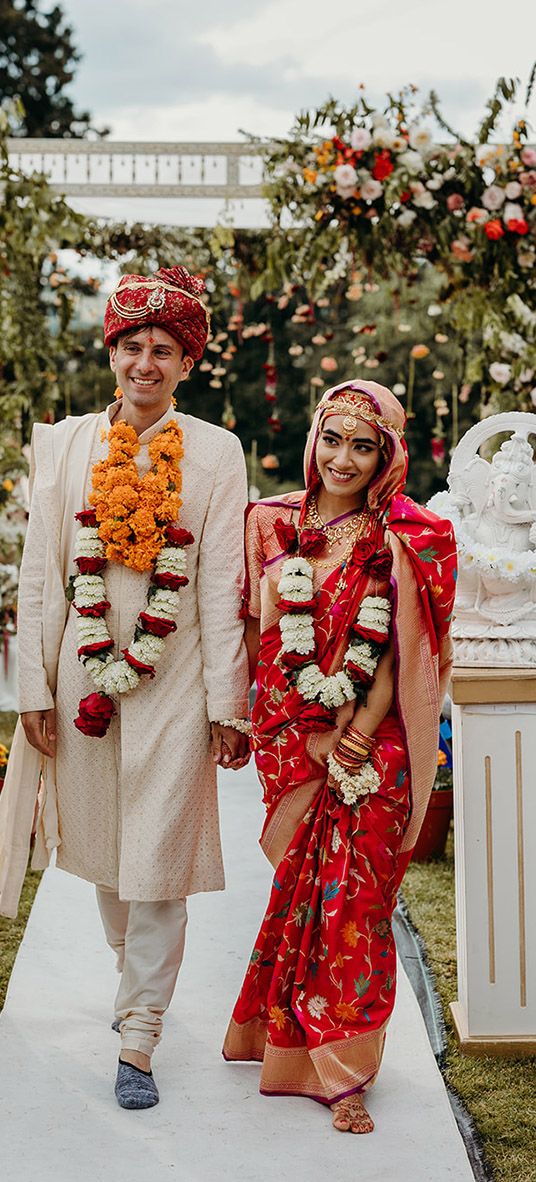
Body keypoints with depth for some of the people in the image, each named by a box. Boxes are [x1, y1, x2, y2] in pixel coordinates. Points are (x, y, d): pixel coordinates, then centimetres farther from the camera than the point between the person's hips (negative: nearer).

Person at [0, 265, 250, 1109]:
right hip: (83, 671, 3)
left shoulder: (215, 453, -1)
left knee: (157, 860, -2)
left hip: (174, 679, -2)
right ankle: (135, 974, 40)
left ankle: (139, 1037, 7)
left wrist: (226, 706, -4)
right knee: (100, 848, 15)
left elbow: (222, 588, -3)